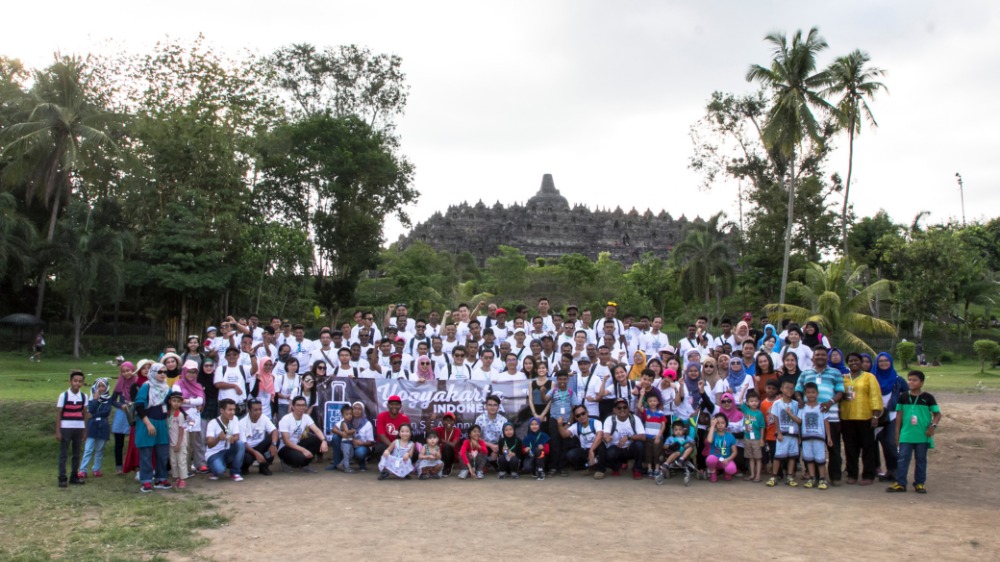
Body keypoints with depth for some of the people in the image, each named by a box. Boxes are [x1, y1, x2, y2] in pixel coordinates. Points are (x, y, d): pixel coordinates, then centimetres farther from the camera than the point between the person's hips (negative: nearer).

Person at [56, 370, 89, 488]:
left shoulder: (83, 396, 3)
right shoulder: (64, 396, -6)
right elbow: (58, 414, -4)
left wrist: (85, 430, 9)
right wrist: (57, 431, -7)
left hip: (79, 428, 4)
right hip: (66, 428, -3)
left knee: (77, 454, 10)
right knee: (63, 454, 1)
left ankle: (74, 477, 19)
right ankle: (62, 478, 5)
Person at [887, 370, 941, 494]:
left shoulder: (928, 398, -2)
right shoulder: (903, 397, 3)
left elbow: (937, 414, 3)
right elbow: (899, 415, 8)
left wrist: (933, 425, -14)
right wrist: (897, 433, 7)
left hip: (922, 436, -1)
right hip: (906, 435, 1)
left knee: (921, 460, 9)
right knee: (903, 459, -1)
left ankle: (920, 483, 18)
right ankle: (900, 483, 2)